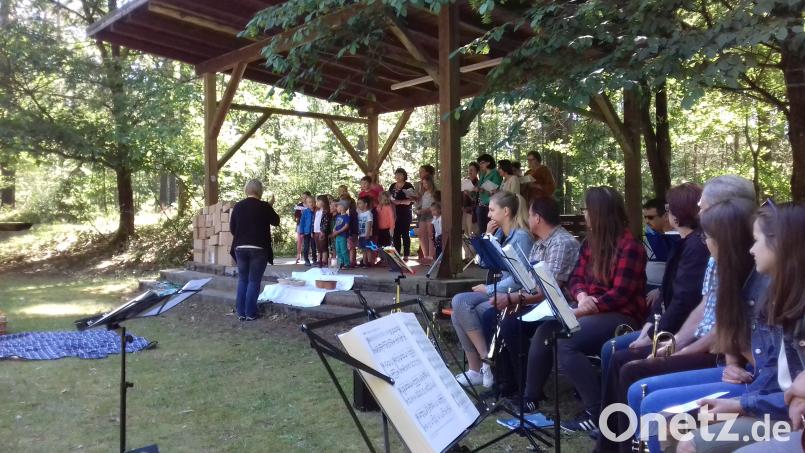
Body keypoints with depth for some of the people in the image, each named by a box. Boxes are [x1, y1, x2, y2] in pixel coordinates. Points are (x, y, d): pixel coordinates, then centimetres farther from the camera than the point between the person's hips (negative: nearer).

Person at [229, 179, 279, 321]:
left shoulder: (237, 206, 1)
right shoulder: (264, 206, -8)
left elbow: (232, 228, 7)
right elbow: (276, 222, 7)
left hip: (240, 248, 3)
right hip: (259, 248, -3)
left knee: (242, 280, 13)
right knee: (254, 281, 3)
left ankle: (241, 312, 14)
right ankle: (250, 313, 4)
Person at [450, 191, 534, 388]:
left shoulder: (521, 237, -14)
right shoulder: (500, 233, 11)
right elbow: (484, 263, 15)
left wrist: (489, 290, -16)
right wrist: (488, 237, 4)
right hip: (497, 290, 8)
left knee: (463, 309, -23)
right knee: (459, 303, -13)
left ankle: (487, 361, -9)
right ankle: (475, 369, -9)